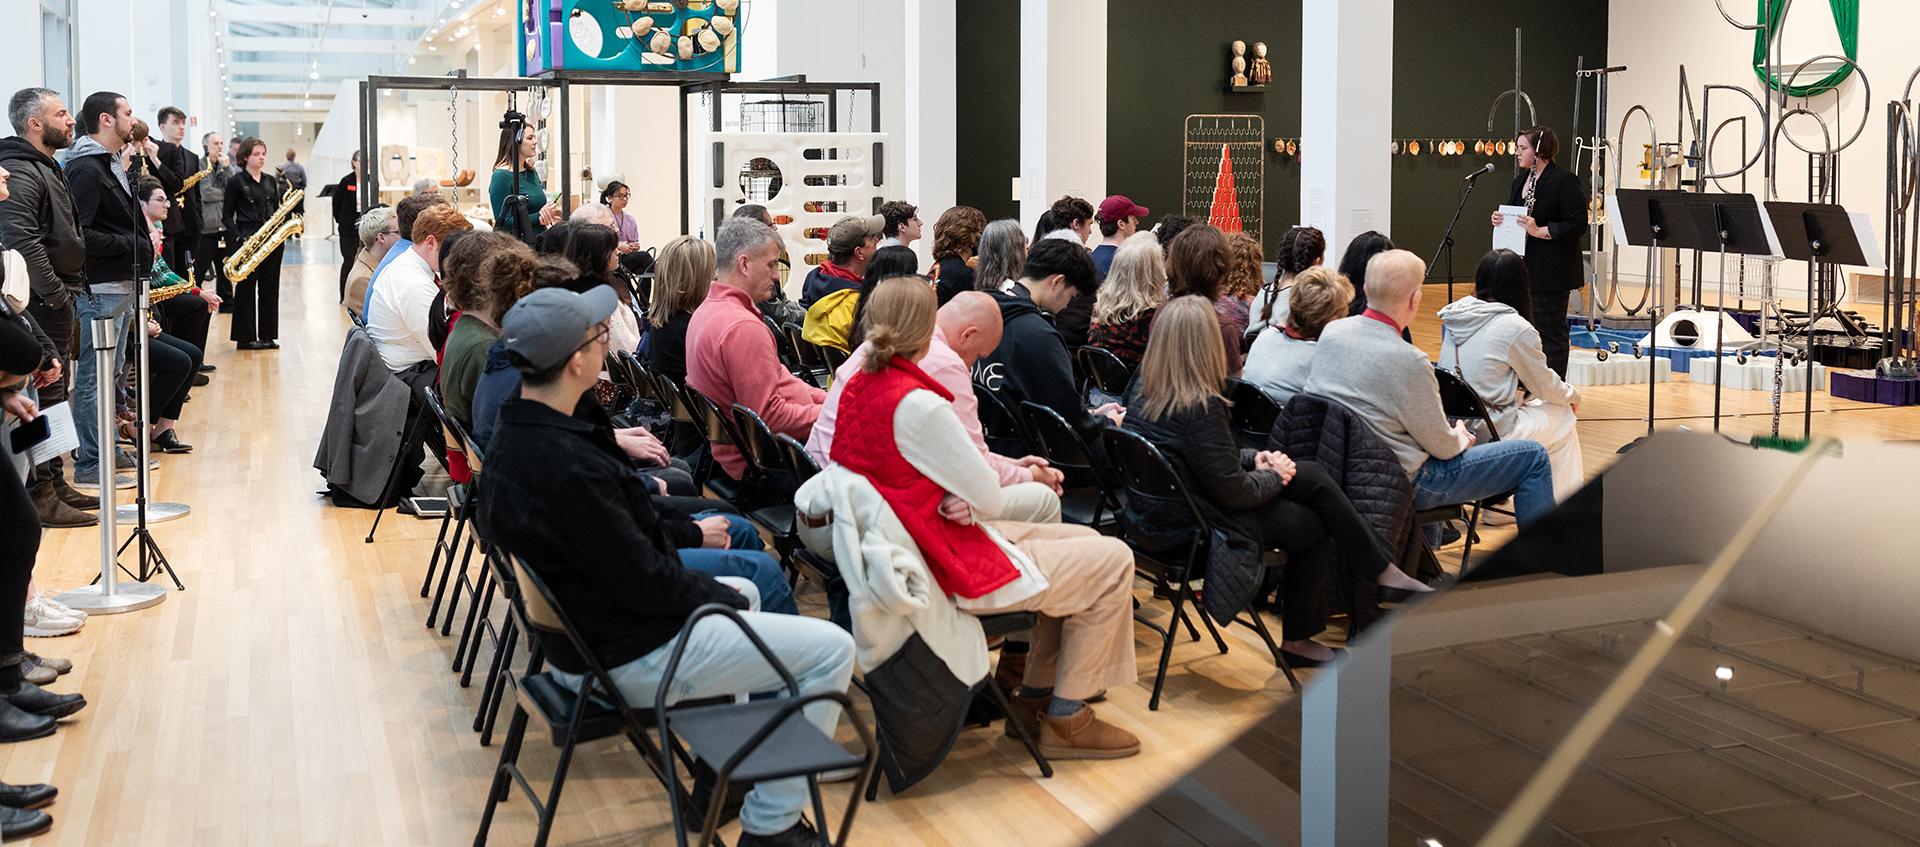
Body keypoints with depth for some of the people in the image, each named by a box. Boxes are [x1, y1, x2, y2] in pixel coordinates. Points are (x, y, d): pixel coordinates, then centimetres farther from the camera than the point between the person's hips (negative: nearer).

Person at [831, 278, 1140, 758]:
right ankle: (1065, 720, 12)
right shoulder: (917, 405, -27)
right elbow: (991, 501, -19)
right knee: (1113, 561, 1)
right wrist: (974, 504, 2)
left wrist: (963, 500, -9)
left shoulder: (857, 386, 1)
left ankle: (1035, 697, 26)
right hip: (950, 571, -10)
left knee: (1081, 540, 20)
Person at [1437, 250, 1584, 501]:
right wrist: (1573, 394, 21)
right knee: (1563, 416, 16)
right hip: (1490, 433, -7)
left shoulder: (1454, 317, 5)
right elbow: (1545, 387, -2)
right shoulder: (1516, 329, -15)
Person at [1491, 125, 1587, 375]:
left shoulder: (1565, 181, -11)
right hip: (1523, 270, 8)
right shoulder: (1520, 181, 15)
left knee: (1551, 333, -3)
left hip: (1550, 273, -8)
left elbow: (1578, 225, -17)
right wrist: (1500, 219, 3)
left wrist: (1539, 231, -25)